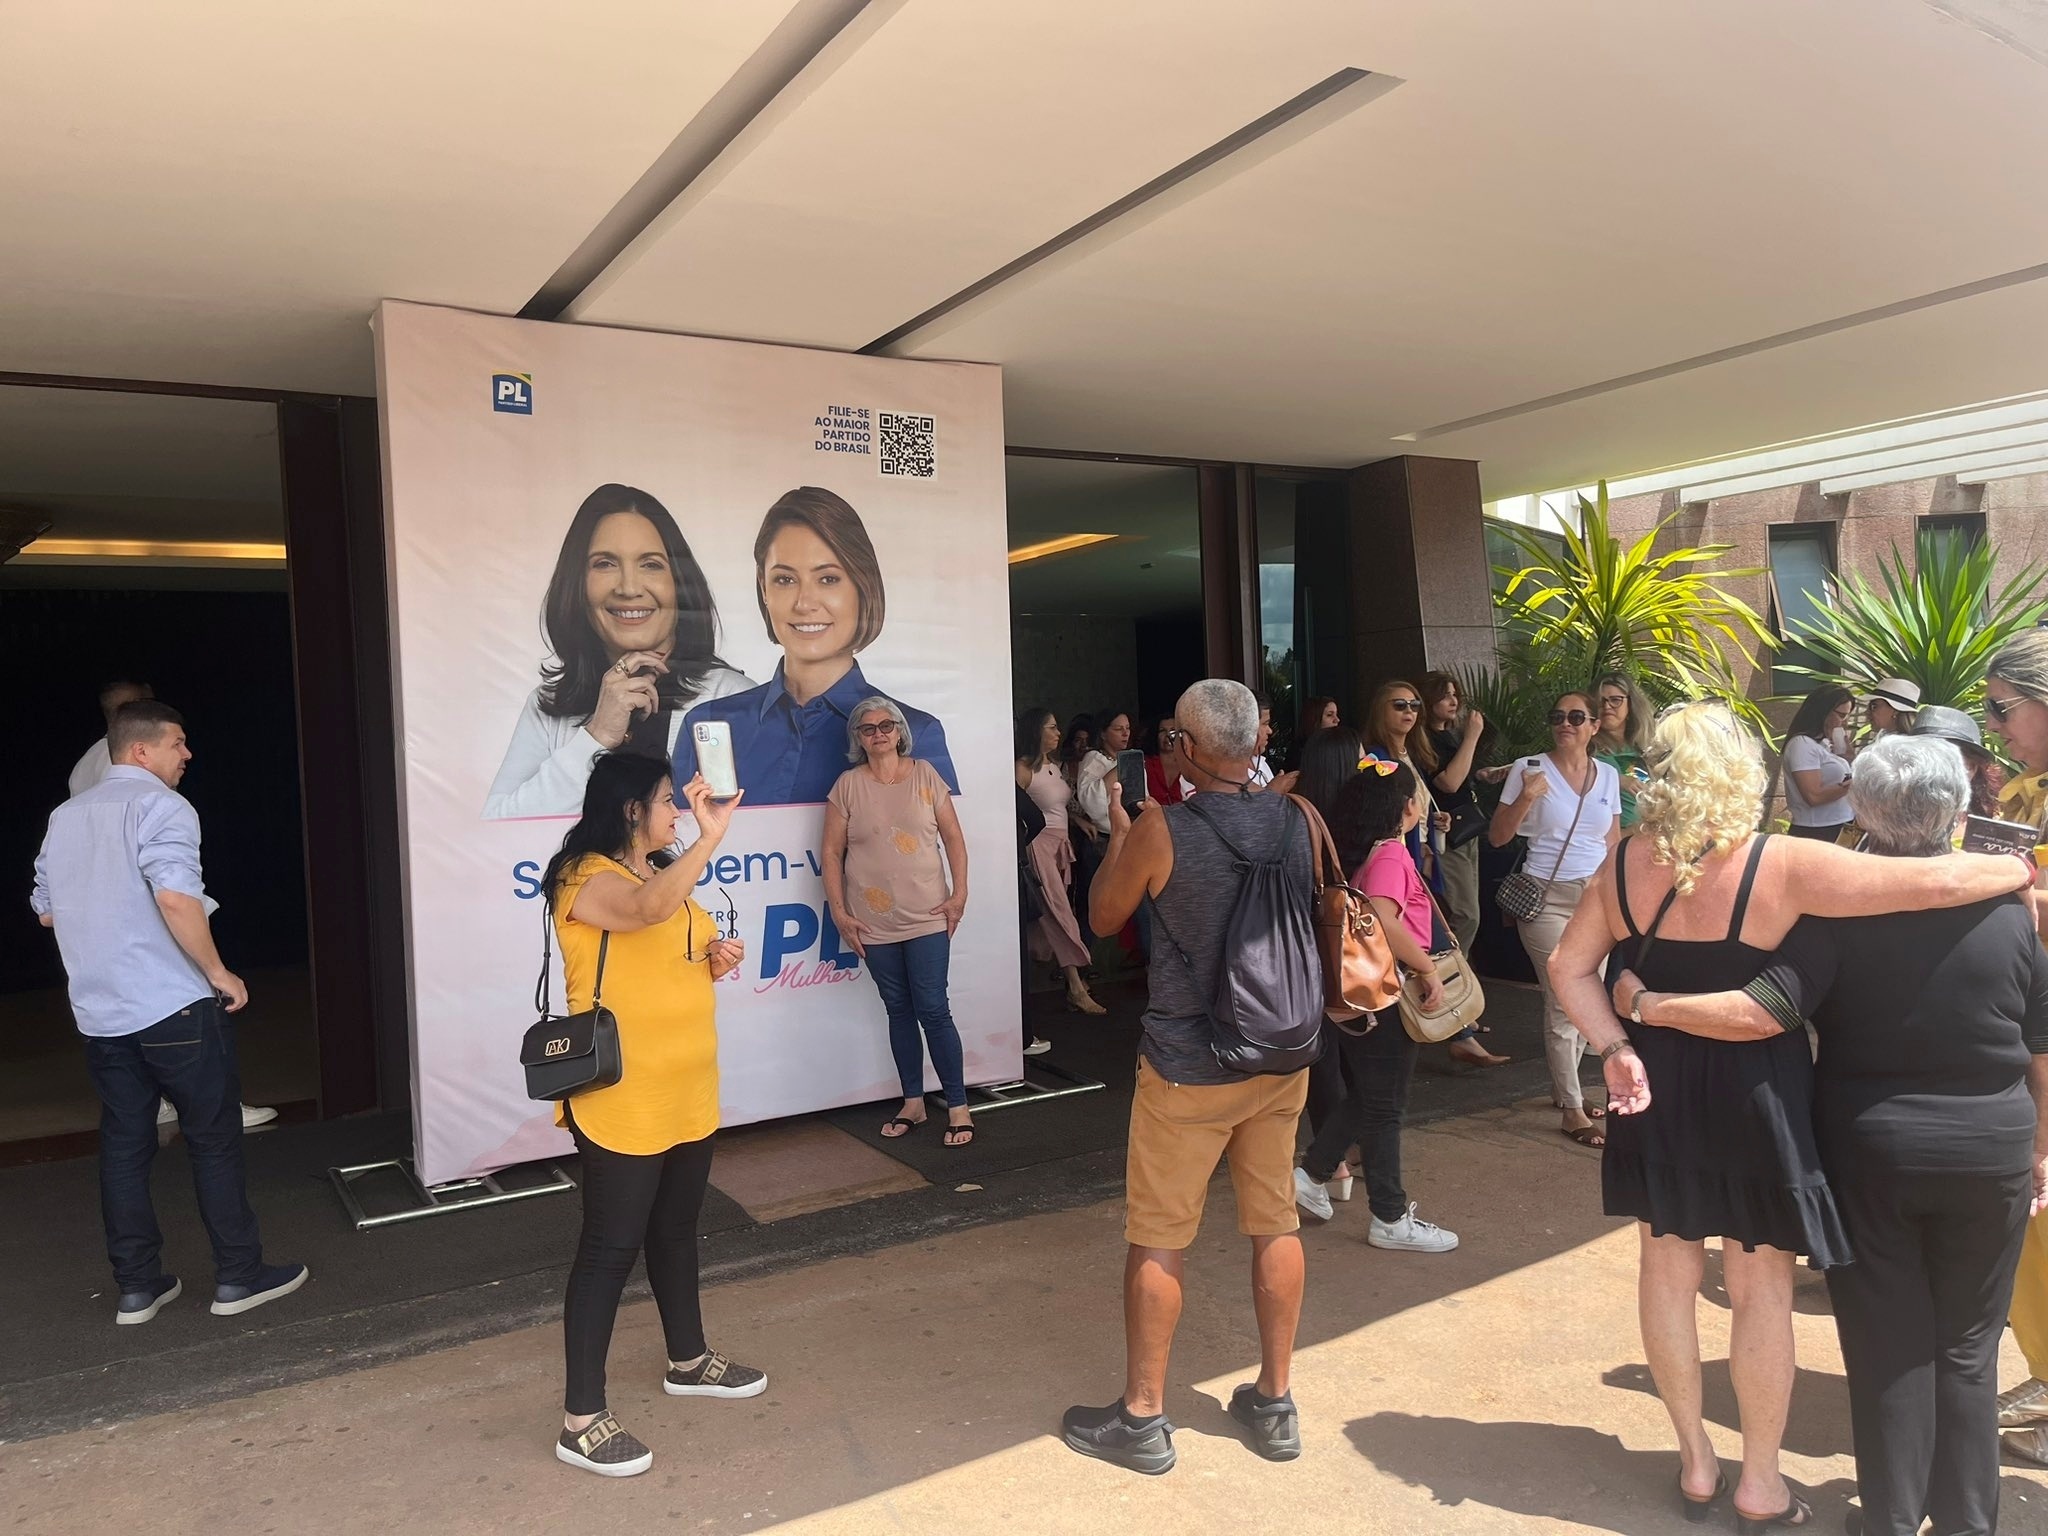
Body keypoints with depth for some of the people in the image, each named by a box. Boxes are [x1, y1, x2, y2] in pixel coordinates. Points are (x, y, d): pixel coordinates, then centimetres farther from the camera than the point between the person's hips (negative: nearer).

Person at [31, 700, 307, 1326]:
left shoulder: (65, 817, 12)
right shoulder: (159, 806, -13)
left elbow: (46, 910, 19)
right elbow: (177, 899, -25)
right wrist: (218, 973, -15)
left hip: (99, 1012, 7)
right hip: (173, 1007, -7)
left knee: (124, 1146, 13)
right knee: (214, 1140, 4)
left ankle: (137, 1286, 20)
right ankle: (238, 1277, 11)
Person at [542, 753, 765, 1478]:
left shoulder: (662, 872, 12)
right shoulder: (587, 876, -16)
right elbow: (648, 910, -38)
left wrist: (715, 960, 3)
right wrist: (709, 837, -45)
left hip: (686, 1092, 9)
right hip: (621, 1101, -9)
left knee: (677, 1229, 21)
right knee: (610, 1247, -2)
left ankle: (688, 1361, 38)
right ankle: (581, 1420, 9)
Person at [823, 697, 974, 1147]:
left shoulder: (925, 775, 1)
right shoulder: (848, 786, 0)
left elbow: (952, 836, 3)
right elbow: (832, 852, 1)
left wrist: (960, 893, -4)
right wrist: (839, 912, -4)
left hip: (927, 918, -1)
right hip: (874, 923, 1)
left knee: (933, 1010, -2)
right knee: (899, 1011, 11)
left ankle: (958, 1106, 8)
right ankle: (913, 1103, 23)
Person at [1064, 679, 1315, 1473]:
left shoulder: (1160, 830, -18)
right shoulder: (1297, 820, -5)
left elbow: (1102, 918, -1)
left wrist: (1118, 833, 11)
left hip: (1186, 1070, -5)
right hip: (1282, 1057, 5)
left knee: (1157, 1240, 8)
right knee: (1276, 1225, 15)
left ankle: (1141, 1418, 21)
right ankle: (1274, 1403, 29)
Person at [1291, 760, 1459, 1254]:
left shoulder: (1360, 852, 8)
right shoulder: (1391, 855, -19)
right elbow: (1383, 919, -34)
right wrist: (1428, 968, -25)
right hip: (1383, 996, -9)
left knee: (1366, 1097, 21)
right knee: (1385, 1107, 2)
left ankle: (1311, 1174, 26)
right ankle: (1391, 1221, 14)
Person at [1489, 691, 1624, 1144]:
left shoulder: (1608, 776, 8)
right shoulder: (1529, 769, -4)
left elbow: (1614, 843, 16)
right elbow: (1497, 837, -4)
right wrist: (1525, 797, -19)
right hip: (1548, 898, -4)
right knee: (1564, 1004, -5)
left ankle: (1564, 1086, 25)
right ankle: (1572, 1111, 5)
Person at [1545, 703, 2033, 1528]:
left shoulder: (1625, 863, -6)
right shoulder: (1780, 865, -19)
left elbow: (1570, 967, -4)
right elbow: (1939, 882, -20)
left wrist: (1617, 1049, -7)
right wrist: (2026, 870, -2)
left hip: (1656, 1087, 4)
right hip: (1754, 1092, -3)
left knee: (1668, 1269, 17)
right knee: (1761, 1287, 13)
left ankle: (1695, 1460, 32)